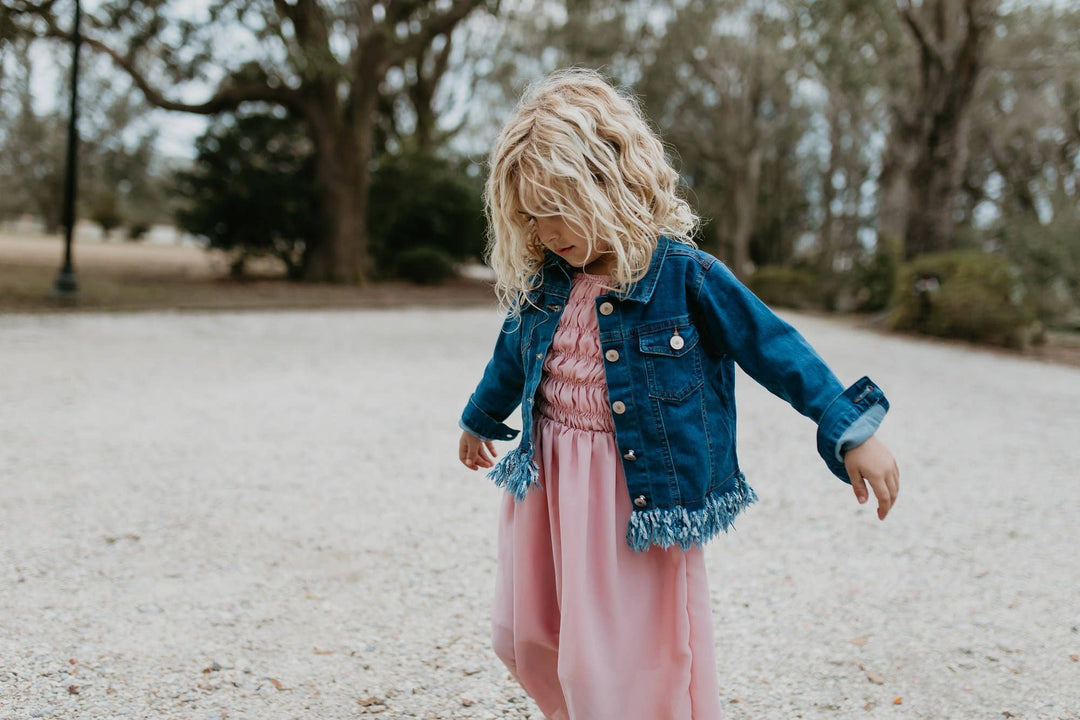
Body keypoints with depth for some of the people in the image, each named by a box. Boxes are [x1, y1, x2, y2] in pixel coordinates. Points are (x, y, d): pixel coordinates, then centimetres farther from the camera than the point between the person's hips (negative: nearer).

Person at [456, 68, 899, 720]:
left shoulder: (682, 275, -15)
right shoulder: (542, 279, 1)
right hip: (547, 482, 6)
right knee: (529, 640, 15)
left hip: (643, 488, -6)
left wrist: (852, 433, -17)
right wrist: (481, 421, 36)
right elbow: (514, 356, 20)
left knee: (637, 657, 1)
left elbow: (774, 348, -13)